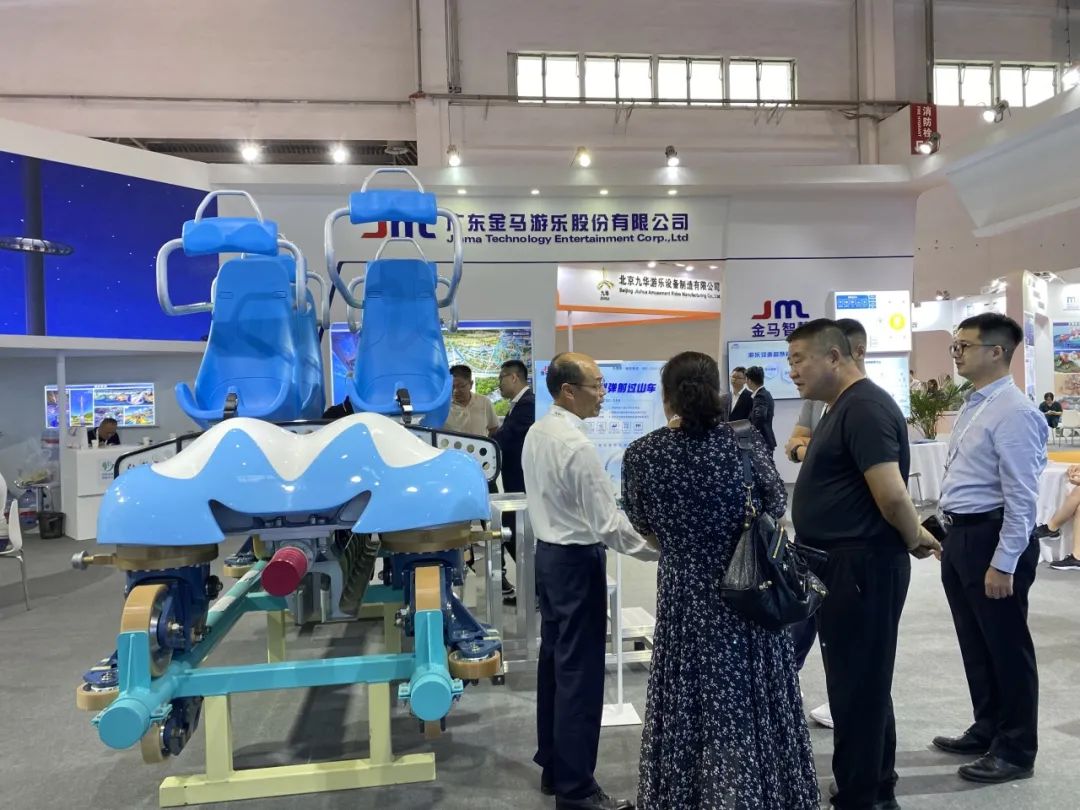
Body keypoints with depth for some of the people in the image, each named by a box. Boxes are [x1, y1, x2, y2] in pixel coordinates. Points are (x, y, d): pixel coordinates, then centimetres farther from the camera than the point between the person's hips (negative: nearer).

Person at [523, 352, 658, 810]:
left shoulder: (536, 433, 5)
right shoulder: (578, 446, -23)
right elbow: (608, 526, -23)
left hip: (548, 552, 10)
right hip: (578, 561, -9)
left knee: (554, 658, 17)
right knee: (580, 670, 0)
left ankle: (552, 766, 30)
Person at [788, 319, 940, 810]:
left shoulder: (864, 407, -18)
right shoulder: (844, 407, 14)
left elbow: (891, 494, -26)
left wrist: (914, 539, -9)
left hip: (862, 567, -10)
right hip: (844, 565, 10)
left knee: (858, 685, 1)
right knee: (861, 682, 19)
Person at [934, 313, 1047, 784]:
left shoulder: (1013, 412, -18)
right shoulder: (973, 407, 12)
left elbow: (1021, 497, -21)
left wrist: (1004, 564, -21)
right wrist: (949, 534, 20)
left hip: (993, 538, -9)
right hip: (962, 537, 10)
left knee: (1007, 647, 6)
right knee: (974, 643, 20)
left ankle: (1016, 751, 22)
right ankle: (987, 730, 37)